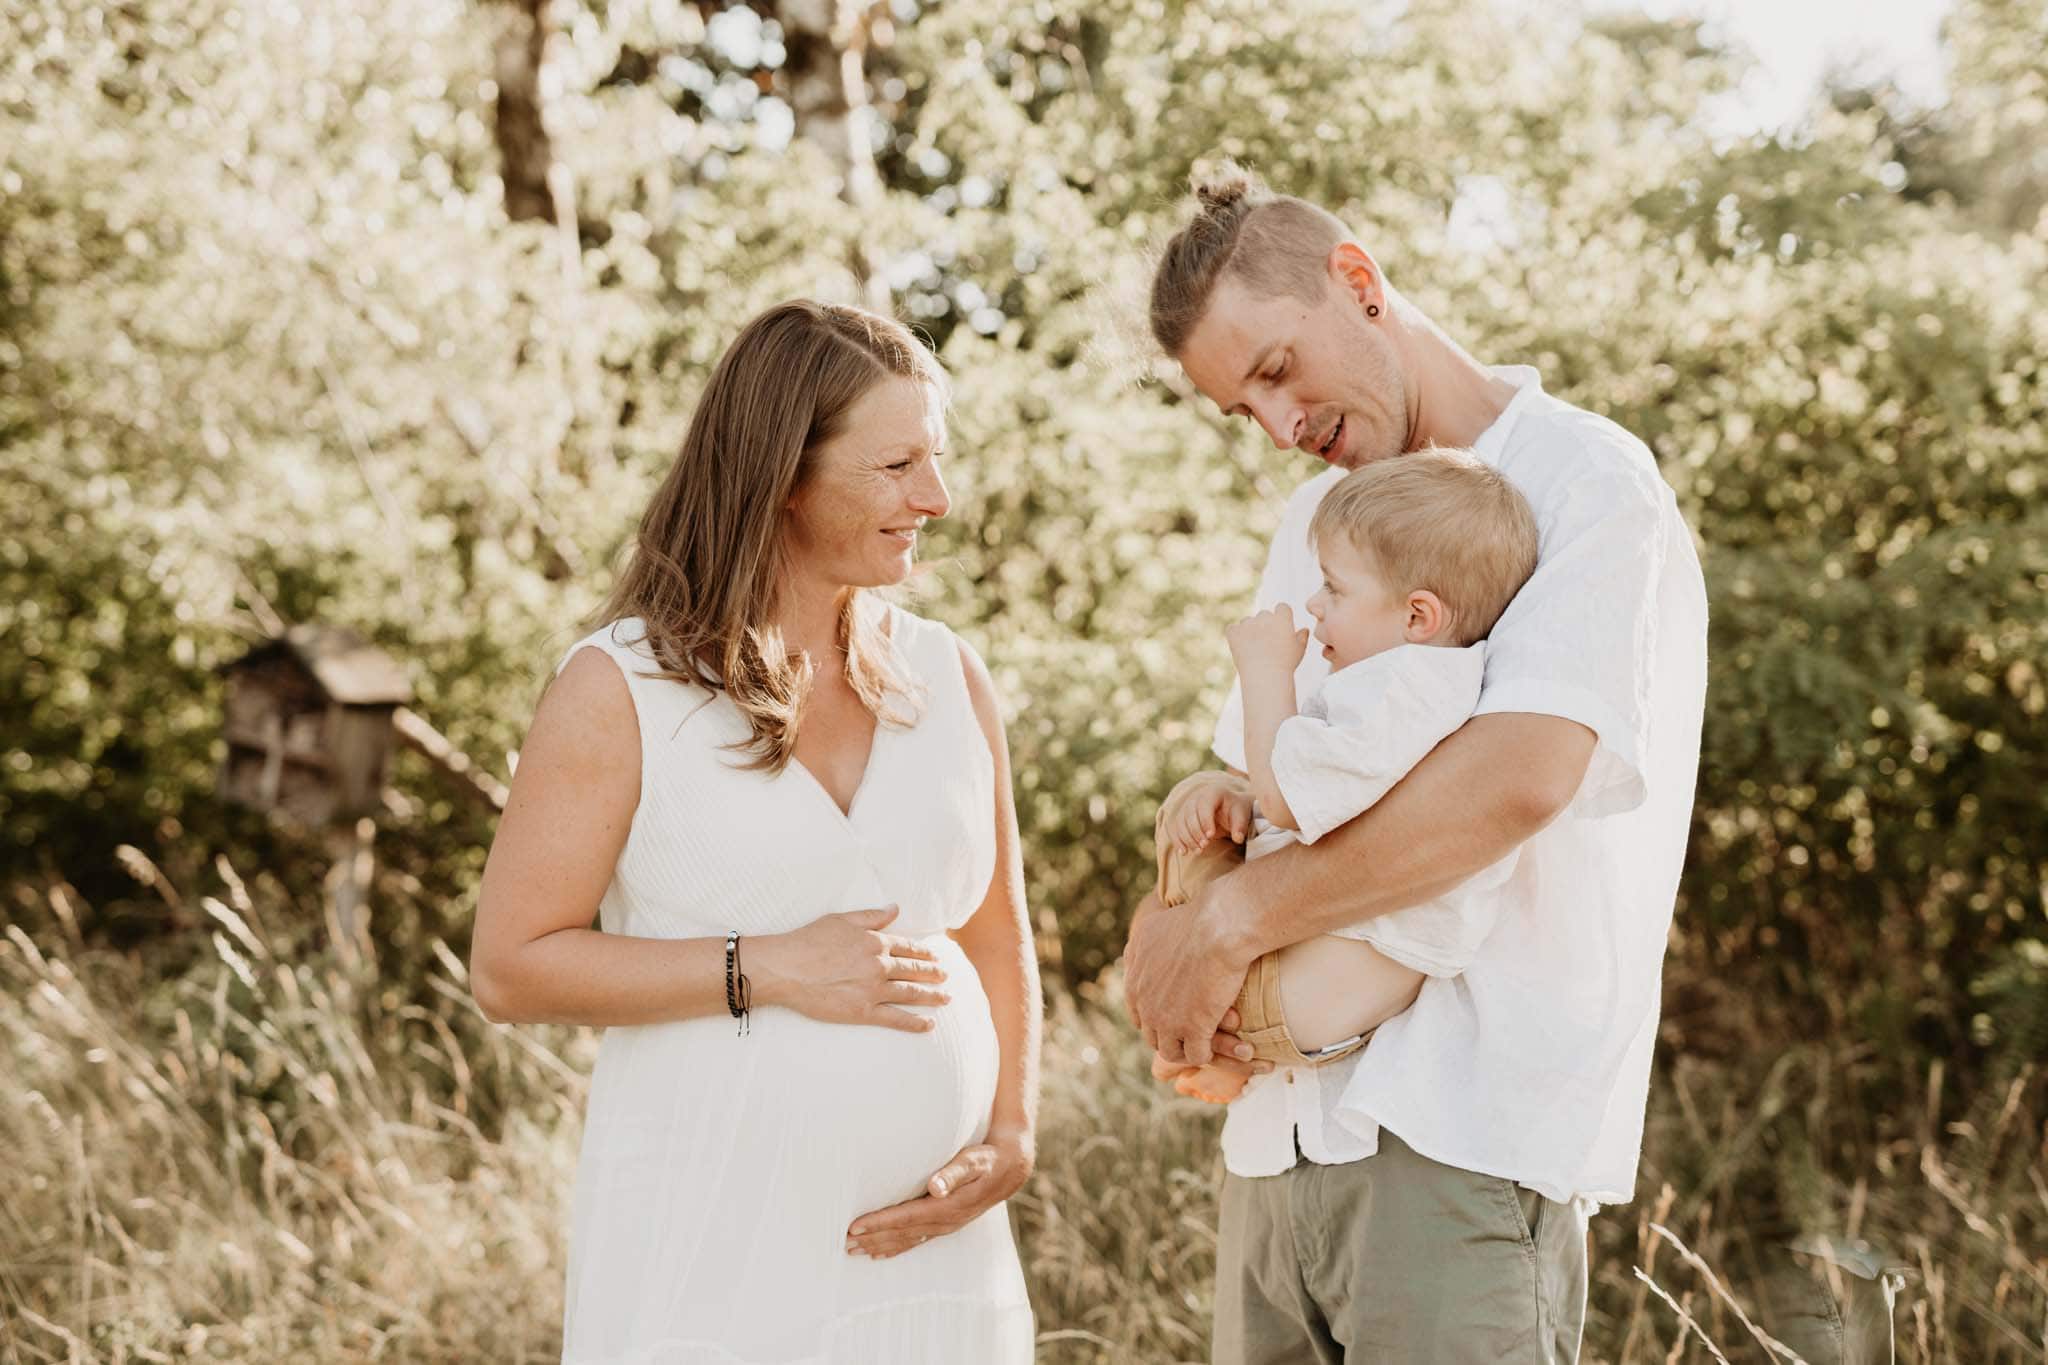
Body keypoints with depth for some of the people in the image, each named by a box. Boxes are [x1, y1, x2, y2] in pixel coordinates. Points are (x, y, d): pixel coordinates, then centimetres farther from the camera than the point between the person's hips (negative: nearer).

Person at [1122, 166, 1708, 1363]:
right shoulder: (1316, 521, 19)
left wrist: (1229, 921, -16)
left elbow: (1521, 777, -21)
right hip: (1283, 1126, 7)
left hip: (1462, 1142, -7)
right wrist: (1170, 935, -1)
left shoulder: (1588, 483, -6)